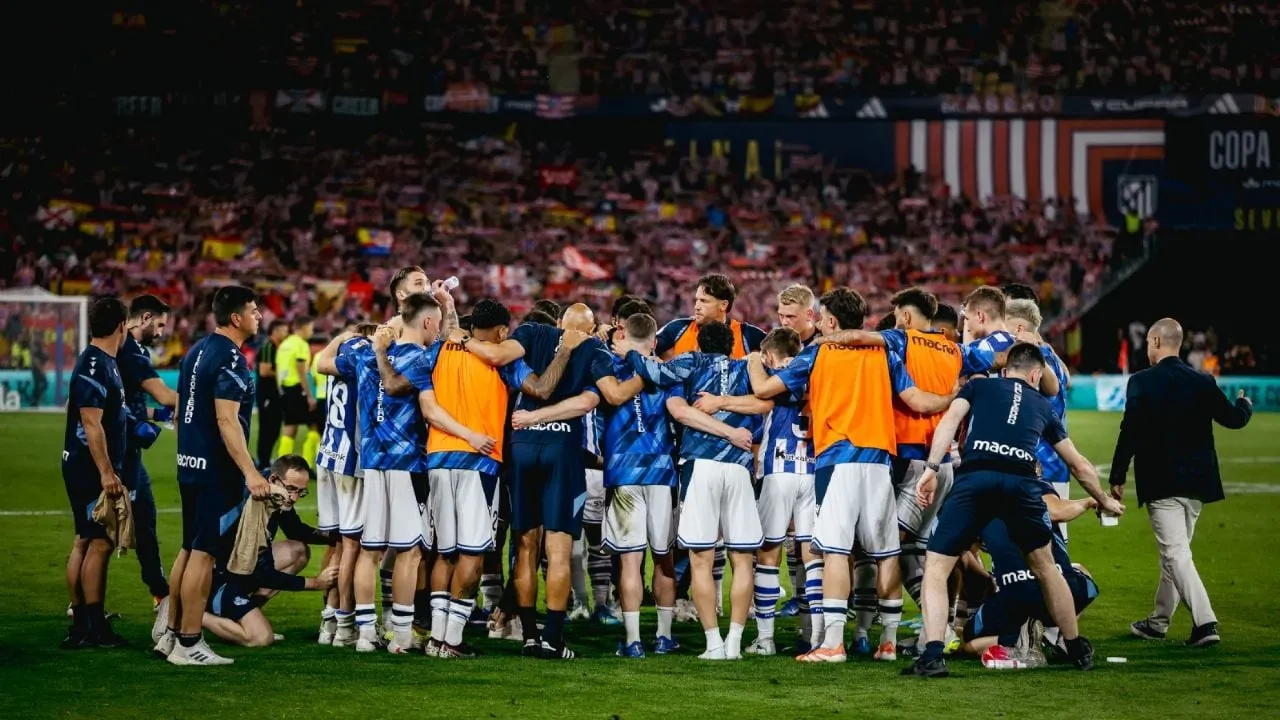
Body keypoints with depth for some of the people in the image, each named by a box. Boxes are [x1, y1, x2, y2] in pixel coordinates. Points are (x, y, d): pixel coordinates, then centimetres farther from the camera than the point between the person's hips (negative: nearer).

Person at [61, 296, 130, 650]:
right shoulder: (94, 366, -17)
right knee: (99, 543, -8)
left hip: (91, 470, 10)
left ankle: (81, 624, 17)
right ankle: (93, 628, -5)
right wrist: (106, 473, -23)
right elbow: (91, 424, -22)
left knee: (85, 541, 12)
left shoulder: (104, 363, 13)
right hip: (92, 470, -10)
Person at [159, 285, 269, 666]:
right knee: (203, 554, -5)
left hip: (190, 464, 9)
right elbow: (227, 420, -22)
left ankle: (172, 634, 21)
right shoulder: (230, 359, -16)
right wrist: (250, 473, -23)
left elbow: (180, 411, 18)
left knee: (190, 550, 16)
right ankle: (188, 644, -2)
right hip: (216, 470, -9)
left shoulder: (197, 351, 13)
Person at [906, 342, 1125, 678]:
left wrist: (931, 469, -1)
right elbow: (1079, 465, 41)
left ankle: (933, 654, -8)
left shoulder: (978, 387, 26)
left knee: (936, 567, 7)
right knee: (1044, 566, 25)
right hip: (1021, 483, 2)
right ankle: (1077, 649, 35)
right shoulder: (1042, 405, 32)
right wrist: (1104, 501, 57)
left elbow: (950, 420, 5)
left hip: (973, 478, -2)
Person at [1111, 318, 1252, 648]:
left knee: (1175, 553, -8)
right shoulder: (1203, 382, 2)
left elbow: (1130, 432, -11)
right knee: (1175, 550, 18)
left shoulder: (1142, 382, -9)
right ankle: (1158, 621, 29)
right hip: (1196, 482, 6)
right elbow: (1234, 419, 6)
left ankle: (1205, 622, -21)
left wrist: (1118, 478, -4)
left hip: (1160, 482, -6)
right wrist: (1244, 406, 30)